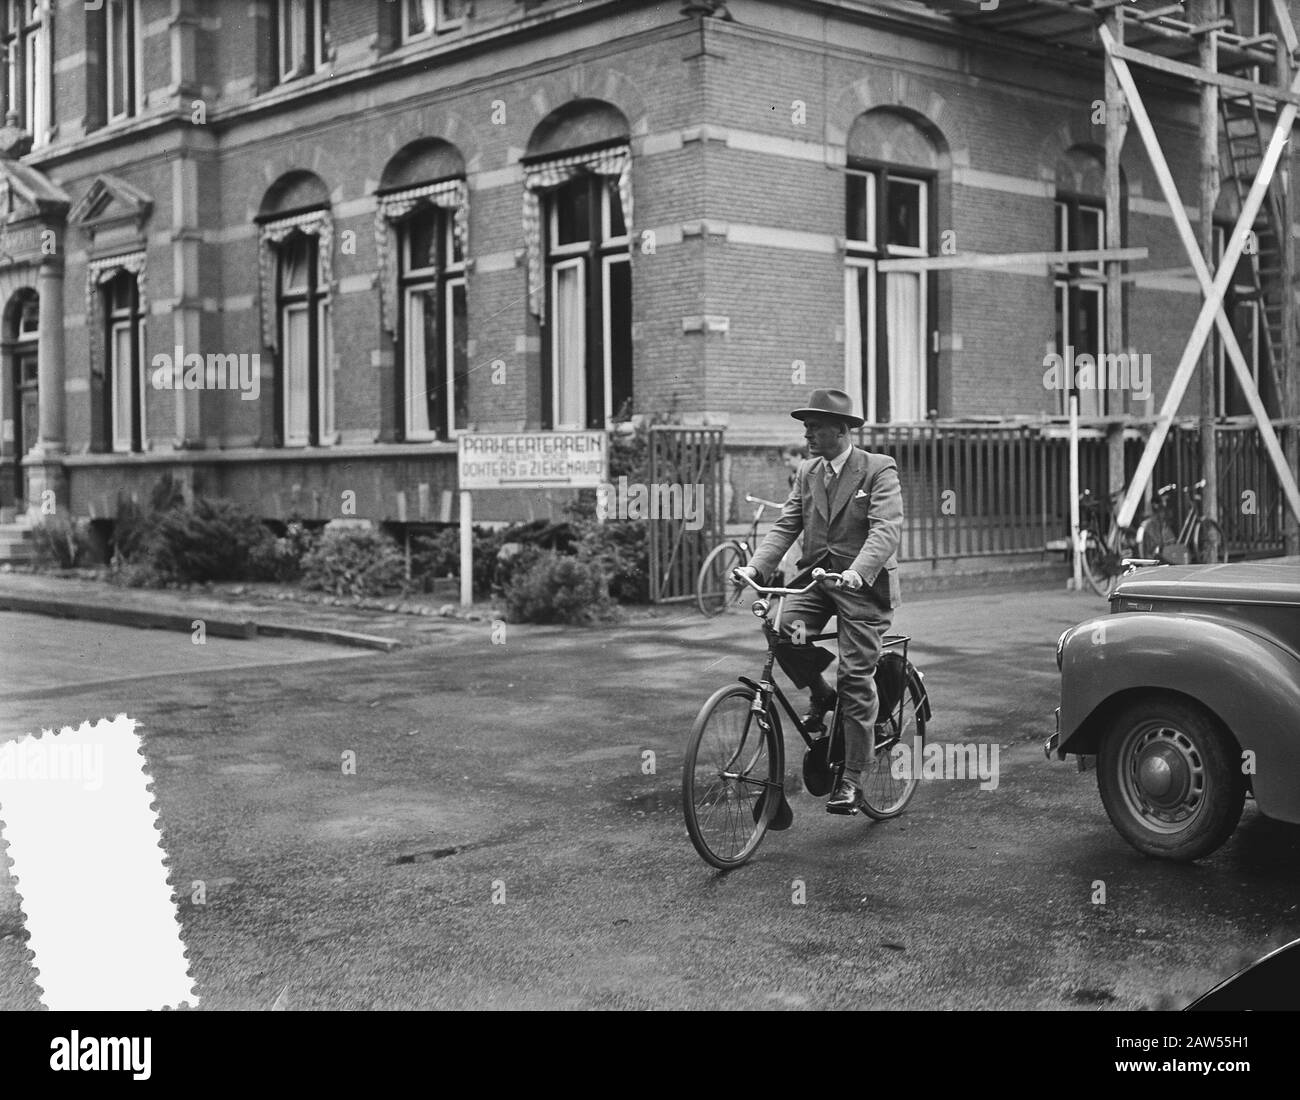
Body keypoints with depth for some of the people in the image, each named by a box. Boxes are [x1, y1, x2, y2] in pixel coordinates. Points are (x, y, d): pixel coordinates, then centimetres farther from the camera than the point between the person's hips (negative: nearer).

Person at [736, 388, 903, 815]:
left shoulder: (879, 469, -7)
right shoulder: (807, 472, 11)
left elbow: (886, 529, -19)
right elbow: (786, 525, 5)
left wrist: (857, 572, -36)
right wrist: (755, 566, -12)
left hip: (862, 583, -5)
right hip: (816, 576, 5)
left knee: (856, 678, -7)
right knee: (784, 634, -23)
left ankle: (851, 779, 5)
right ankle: (820, 695, 7)